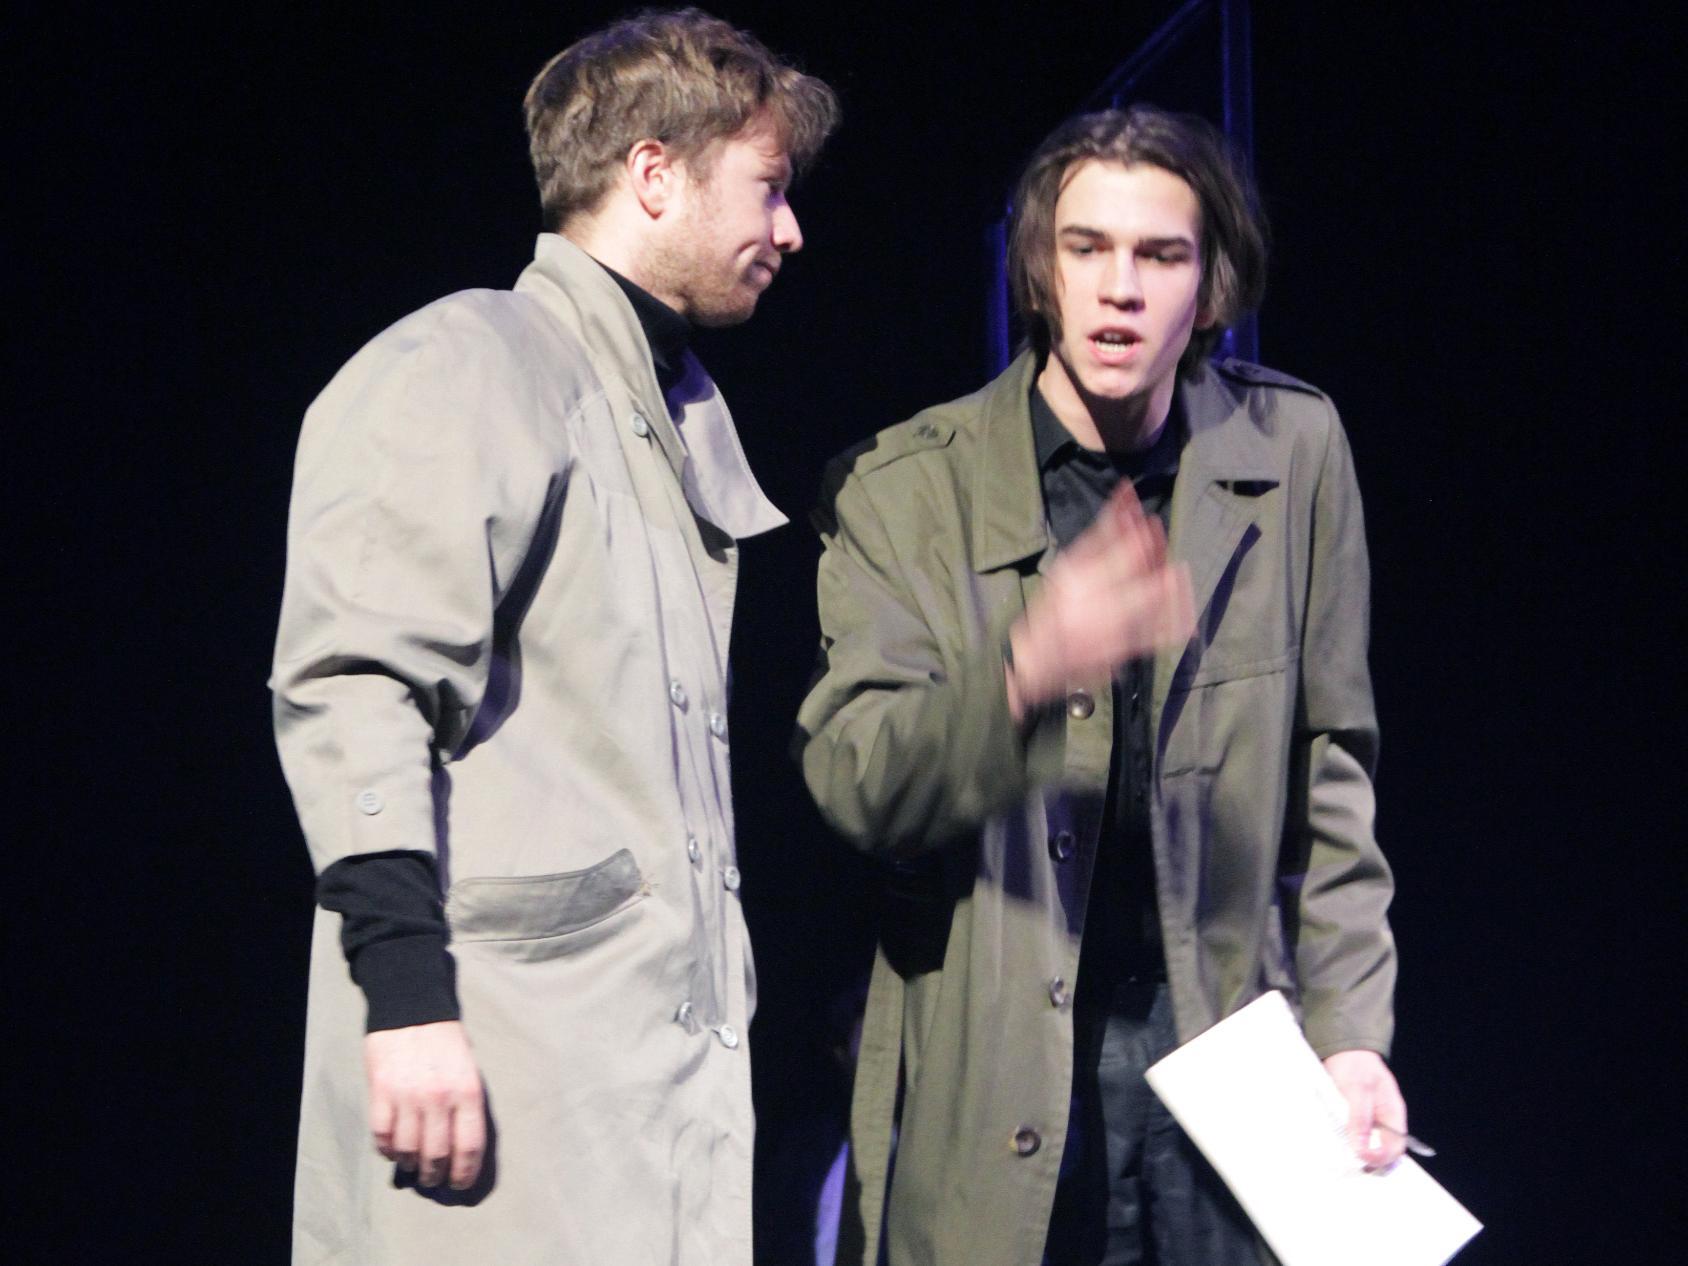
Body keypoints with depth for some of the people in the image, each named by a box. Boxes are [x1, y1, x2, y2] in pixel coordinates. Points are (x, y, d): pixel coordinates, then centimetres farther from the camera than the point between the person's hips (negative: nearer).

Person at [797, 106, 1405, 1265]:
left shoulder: (1292, 452, 4)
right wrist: (1024, 675, -29)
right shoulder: (903, 487, -1)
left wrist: (1348, 1032, 3)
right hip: (988, 1066, -1)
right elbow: (850, 776, -11)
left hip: (1224, 1030, 1)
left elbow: (1328, 775, 9)